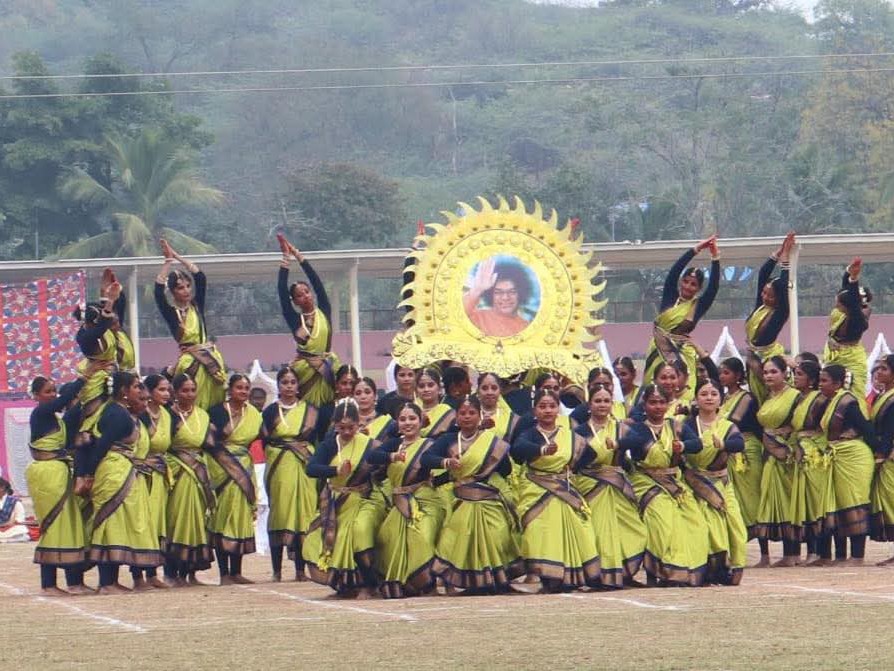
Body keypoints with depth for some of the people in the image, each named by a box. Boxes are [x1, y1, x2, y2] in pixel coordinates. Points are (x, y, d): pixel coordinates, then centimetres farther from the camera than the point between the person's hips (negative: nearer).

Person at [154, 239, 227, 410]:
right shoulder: (171, 313, 1)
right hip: (189, 361, -3)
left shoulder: (197, 307, 10)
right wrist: (168, 261, -4)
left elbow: (200, 278, 4)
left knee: (214, 401, -1)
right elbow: (158, 290, -10)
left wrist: (177, 257, 3)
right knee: (192, 406, -7)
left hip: (210, 358, 3)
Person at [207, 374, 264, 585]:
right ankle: (224, 573, -6)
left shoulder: (253, 414, 11)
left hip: (244, 470, 5)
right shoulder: (217, 412, -5)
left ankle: (236, 572, 10)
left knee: (242, 519, 4)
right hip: (222, 470, -5)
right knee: (223, 519, -7)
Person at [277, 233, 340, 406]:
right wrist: (286, 259, 1)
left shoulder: (324, 312, 7)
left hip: (326, 368, 1)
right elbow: (282, 291, -1)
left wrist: (298, 255, 4)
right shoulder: (295, 320, 4)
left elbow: (316, 282, 3)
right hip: (305, 370, -1)